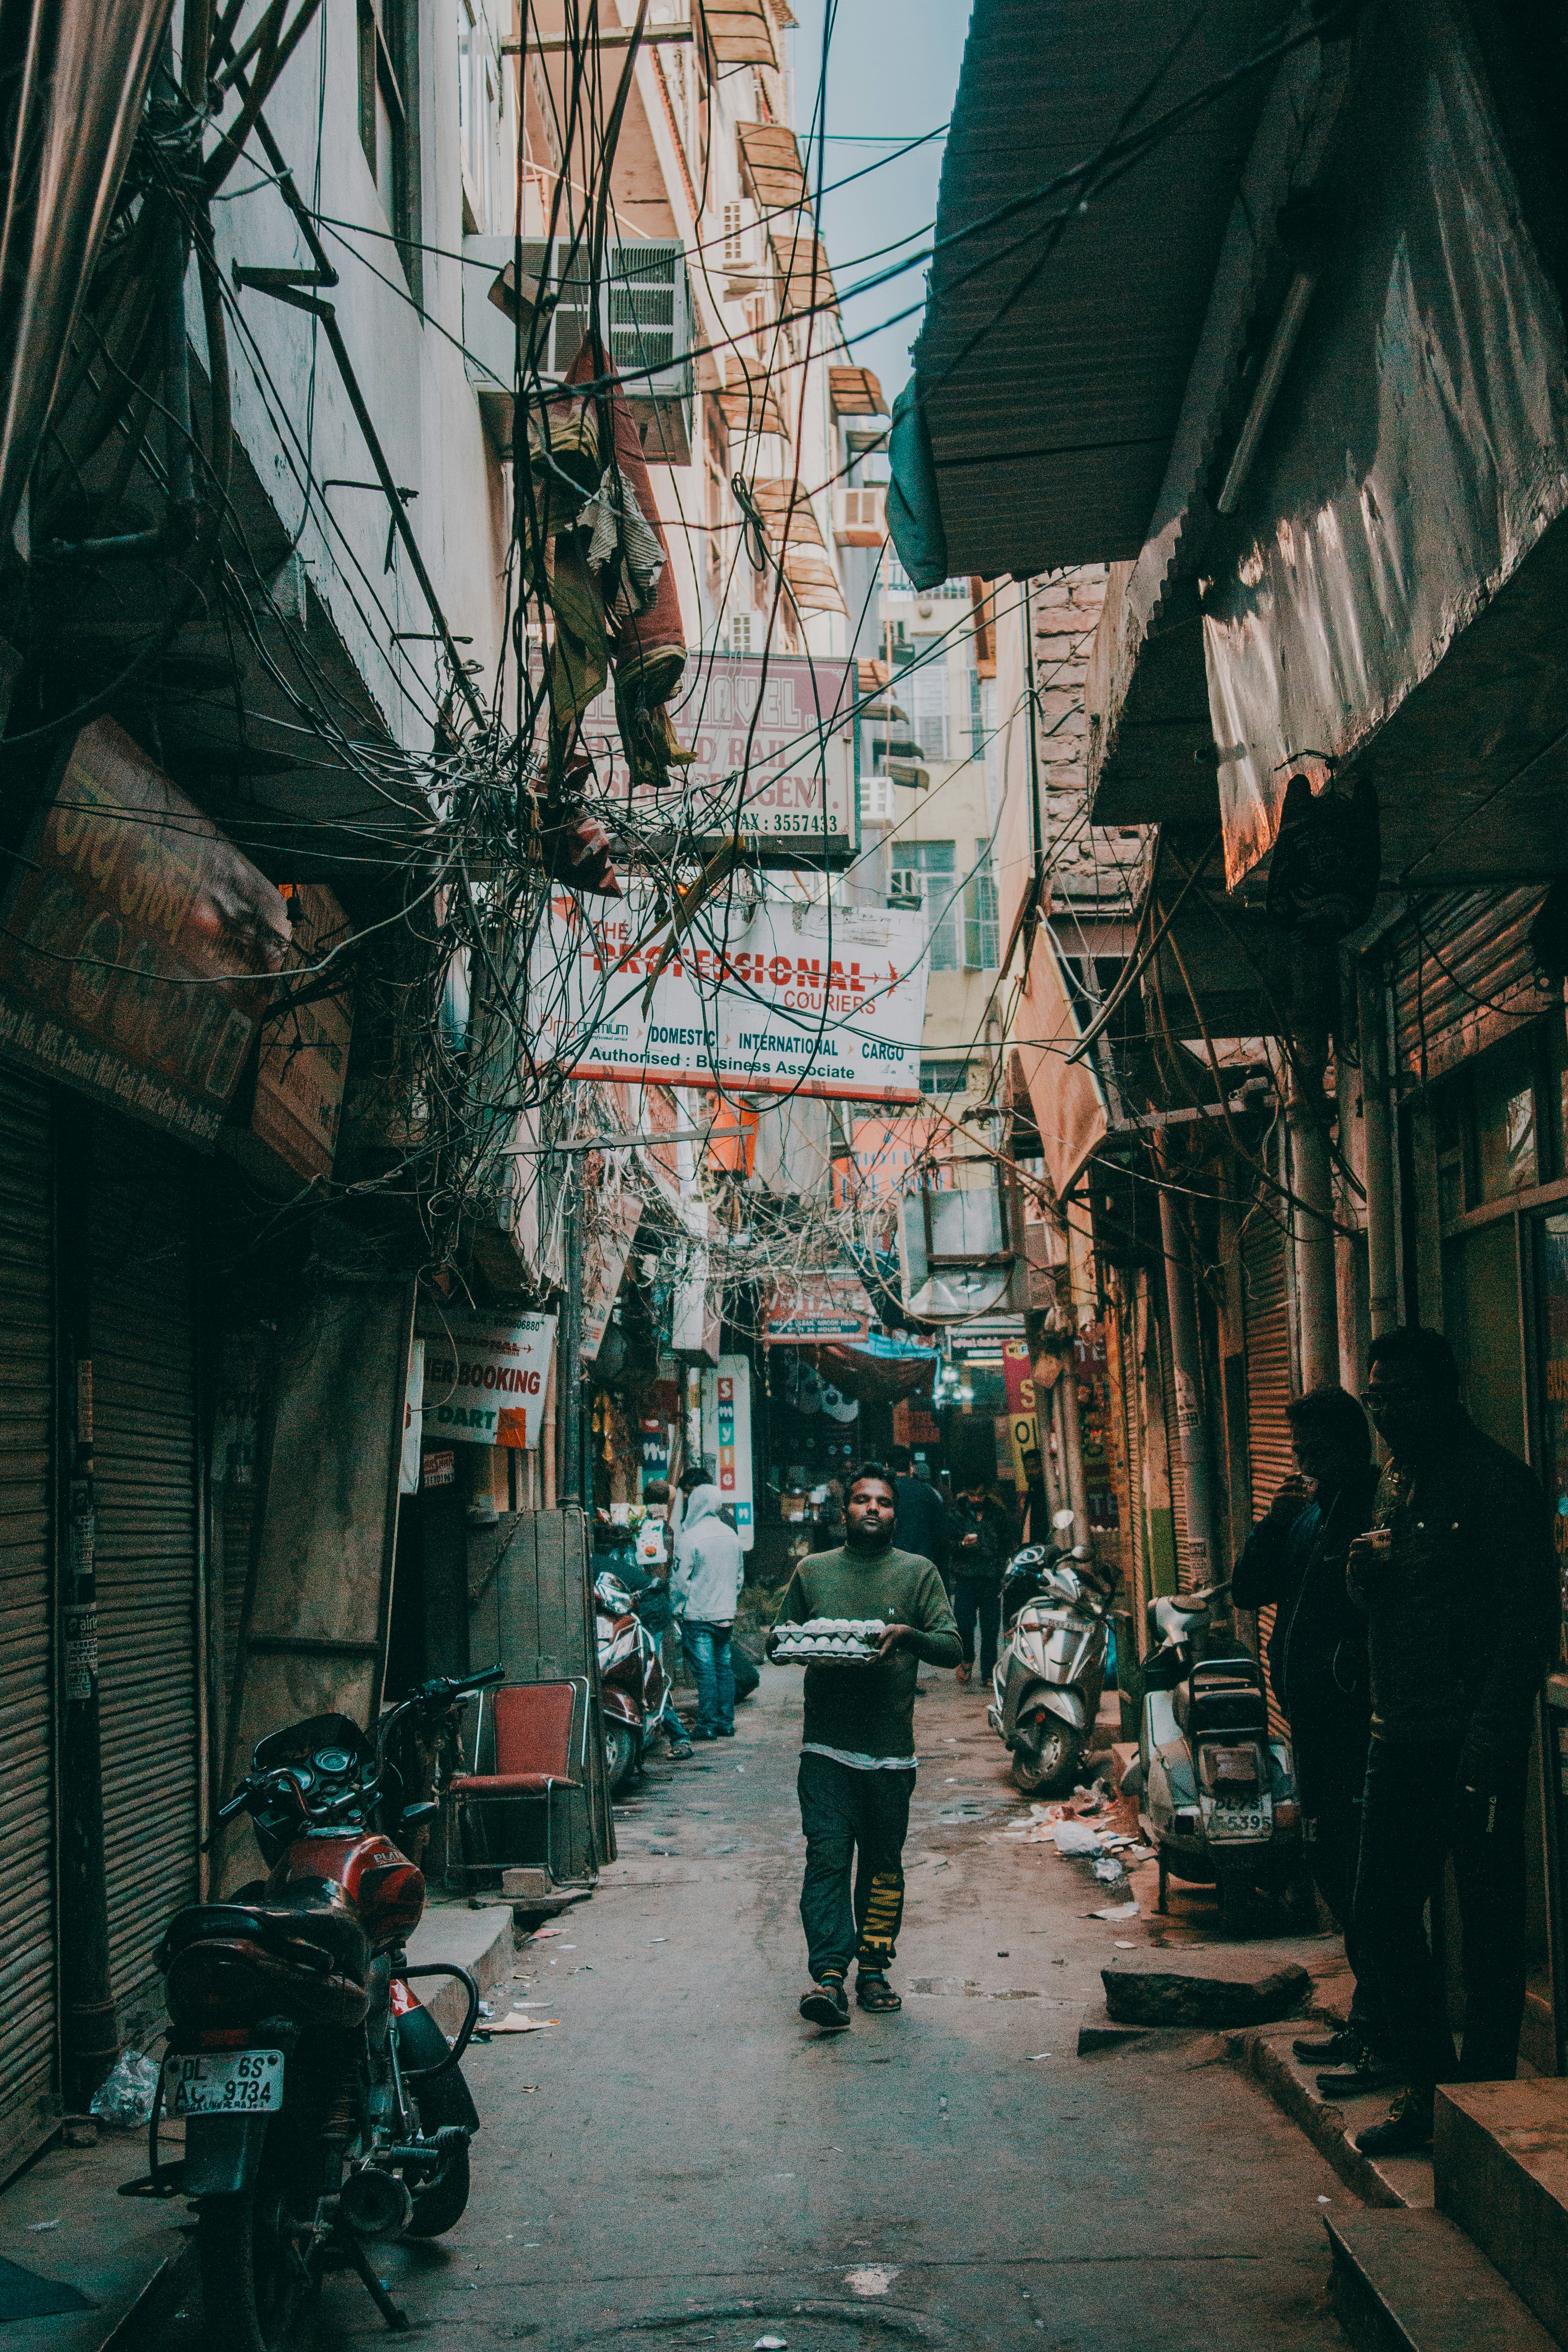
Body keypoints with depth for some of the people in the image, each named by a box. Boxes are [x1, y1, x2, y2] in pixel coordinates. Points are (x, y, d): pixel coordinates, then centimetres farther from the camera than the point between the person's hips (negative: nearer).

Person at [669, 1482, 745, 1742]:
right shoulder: (732, 1535, 6)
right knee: (724, 1667, 12)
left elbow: (680, 1579, -12)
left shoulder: (689, 1538, -14)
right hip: (726, 1614, 6)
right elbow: (740, 1574, 16)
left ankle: (707, 1725, 0)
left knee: (704, 1671, -3)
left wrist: (678, 1607, 0)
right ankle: (726, 1723, 14)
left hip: (698, 1615, -6)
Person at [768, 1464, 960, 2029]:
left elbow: (951, 1648, 0)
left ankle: (873, 1971, 21)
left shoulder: (919, 1573, 7)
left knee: (883, 1864, 9)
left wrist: (908, 1634, -20)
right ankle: (829, 1977, -15)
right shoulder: (812, 1571, 12)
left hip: (890, 1748, 0)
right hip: (826, 1745, 0)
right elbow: (776, 1642, 18)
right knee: (827, 1859, -11)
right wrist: (785, 1638, -6)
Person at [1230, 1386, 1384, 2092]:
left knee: (1359, 1871, -7)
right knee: (1330, 1864, 16)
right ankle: (1367, 2022, 28)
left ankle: (1383, 2039, 0)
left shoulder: (1377, 1507, -12)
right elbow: (1247, 1590, 10)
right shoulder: (1304, 1510, 14)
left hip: (1357, 1720, -9)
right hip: (1311, 1716, 9)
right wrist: (1276, 1517, -2)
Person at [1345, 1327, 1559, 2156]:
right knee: (1382, 1913, 10)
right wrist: (1364, 1576, 0)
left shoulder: (1499, 1482, -10)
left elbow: (1531, 1621, -15)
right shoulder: (1394, 1481, 15)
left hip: (1472, 1741, -8)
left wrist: (1488, 1746, -20)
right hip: (1400, 1738, 8)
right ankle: (1427, 2087, 23)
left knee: (1488, 1924, 1)